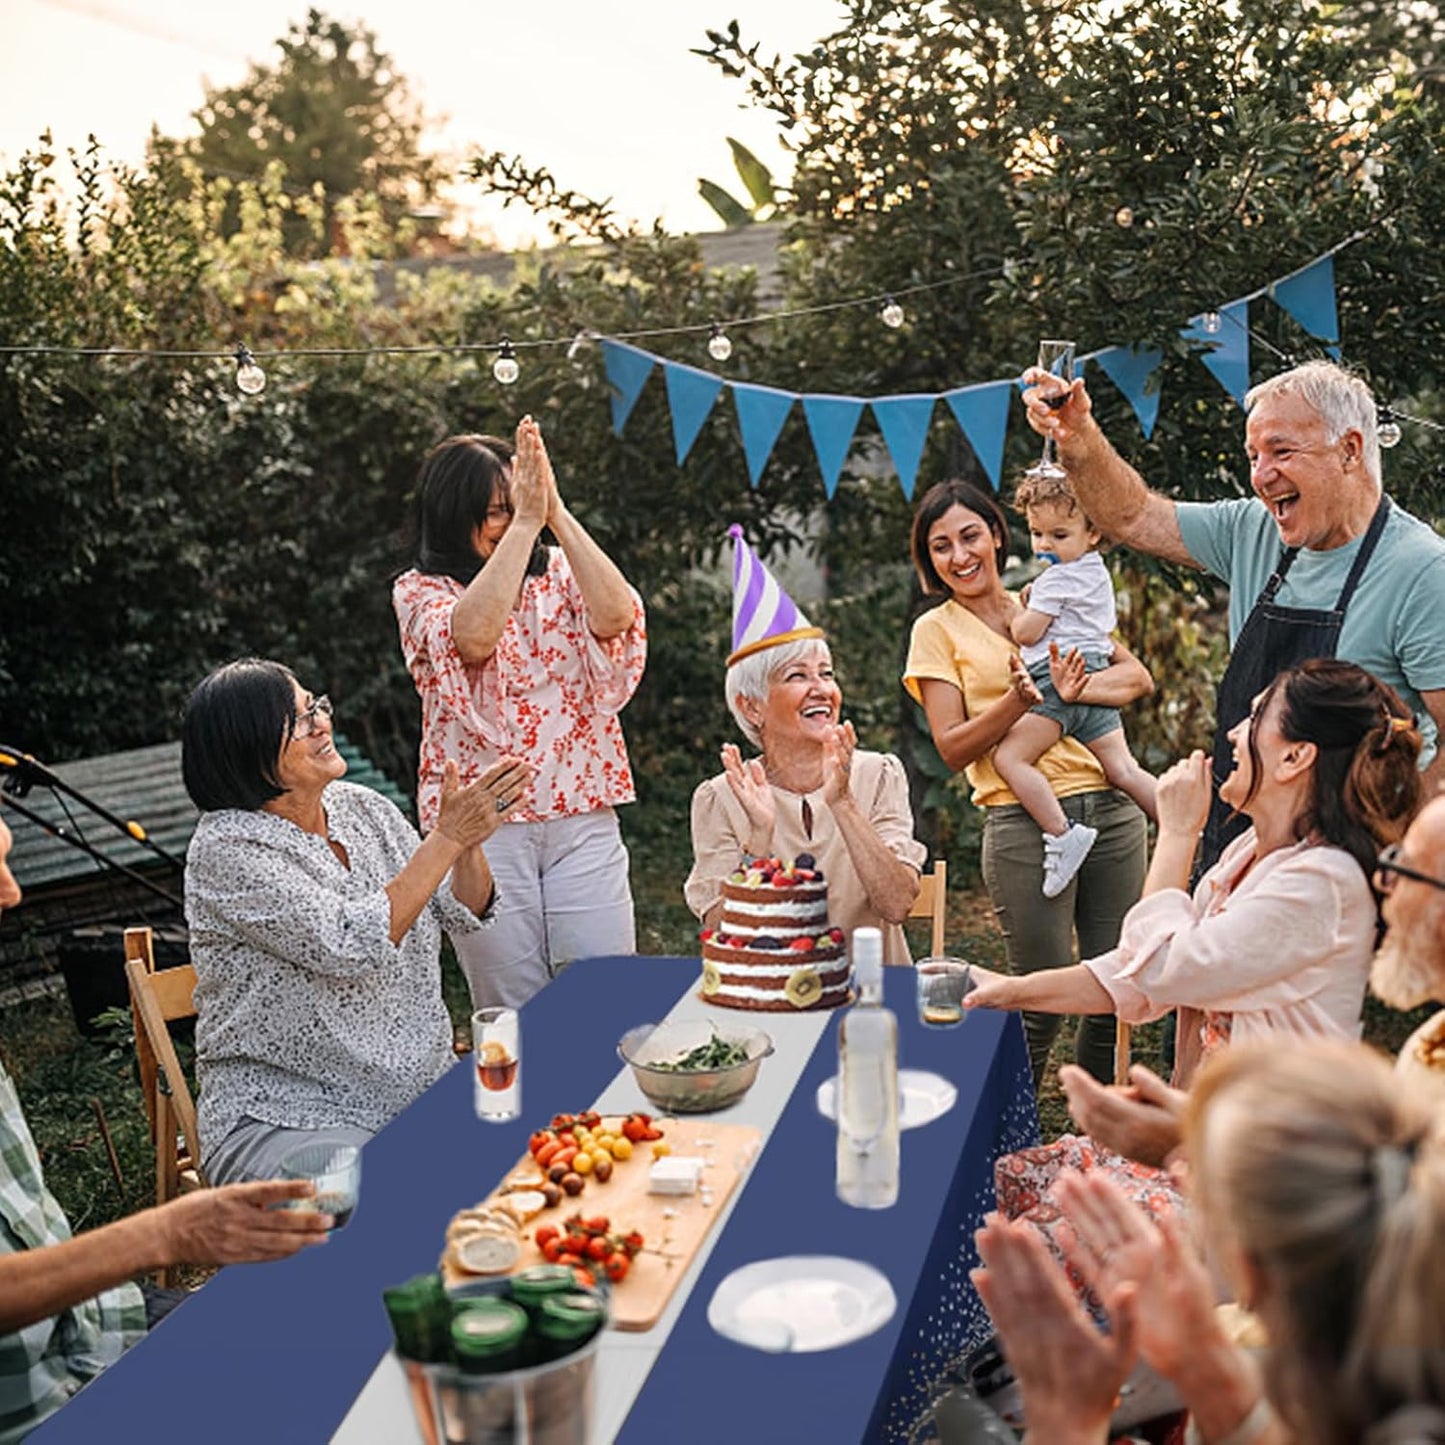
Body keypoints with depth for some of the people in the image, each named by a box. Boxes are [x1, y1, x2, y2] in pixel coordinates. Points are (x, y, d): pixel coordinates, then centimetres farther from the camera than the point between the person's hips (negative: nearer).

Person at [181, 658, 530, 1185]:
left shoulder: (363, 807, 7)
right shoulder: (224, 848, -13)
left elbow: (462, 915, 8)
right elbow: (350, 949, -23)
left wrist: (469, 838, -12)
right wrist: (446, 838, -21)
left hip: (420, 1088, 7)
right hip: (283, 1117, -6)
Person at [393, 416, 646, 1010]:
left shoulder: (558, 572, 8)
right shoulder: (419, 592, 1)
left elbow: (617, 616, -13)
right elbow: (473, 635, -21)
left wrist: (556, 512, -17)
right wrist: (525, 522, -20)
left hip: (582, 817, 2)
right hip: (480, 824, -2)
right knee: (514, 1018, 5)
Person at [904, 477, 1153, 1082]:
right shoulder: (937, 630, 6)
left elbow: (1138, 677, 7)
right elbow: (953, 748, -3)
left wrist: (1076, 688, -13)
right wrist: (1020, 700, -18)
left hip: (1110, 809, 4)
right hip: (1023, 823, -4)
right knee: (1042, 1001, -2)